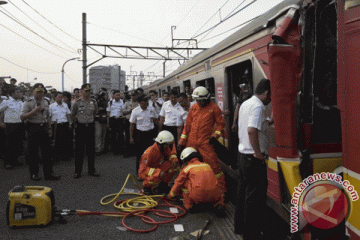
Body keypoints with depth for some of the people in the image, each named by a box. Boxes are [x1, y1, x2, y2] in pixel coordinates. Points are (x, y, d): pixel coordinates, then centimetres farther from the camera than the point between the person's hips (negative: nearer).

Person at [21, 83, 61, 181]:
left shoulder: (45, 102, 13)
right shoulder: (28, 103, -5)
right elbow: (22, 117, -12)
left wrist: (49, 128, 14)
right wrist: (34, 111, -23)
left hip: (44, 128, 5)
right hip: (33, 128, -5)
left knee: (47, 151, 5)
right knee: (33, 152, 2)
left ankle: (48, 173, 11)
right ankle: (34, 174, 13)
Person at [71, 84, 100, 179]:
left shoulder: (94, 102, 4)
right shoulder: (77, 103, -4)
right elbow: (72, 114, 9)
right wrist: (78, 121, 11)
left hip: (90, 127, 3)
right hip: (80, 127, -3)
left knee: (91, 149, 6)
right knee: (79, 150, 1)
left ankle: (91, 170, 16)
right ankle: (77, 171, 9)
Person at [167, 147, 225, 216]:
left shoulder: (186, 168, 13)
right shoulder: (207, 165, 26)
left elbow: (178, 183, 22)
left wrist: (170, 195, 42)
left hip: (198, 195, -4)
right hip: (213, 196, 4)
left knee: (184, 182, 18)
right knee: (219, 195, 38)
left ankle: (189, 205, 18)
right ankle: (219, 205, 5)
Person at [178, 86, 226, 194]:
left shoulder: (214, 108, -1)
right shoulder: (193, 108, 11)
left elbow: (220, 123, 3)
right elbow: (187, 125, 14)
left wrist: (215, 135, -11)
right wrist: (182, 141, 12)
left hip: (205, 142, -5)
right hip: (191, 142, 5)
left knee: (214, 165, -8)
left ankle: (222, 190, 2)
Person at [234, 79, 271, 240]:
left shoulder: (245, 104, 12)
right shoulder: (258, 106, -18)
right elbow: (252, 131, -30)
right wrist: (258, 153, -22)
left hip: (243, 154, 10)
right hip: (254, 159, -10)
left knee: (243, 193, 19)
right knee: (255, 197, 0)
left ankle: (240, 227, 31)